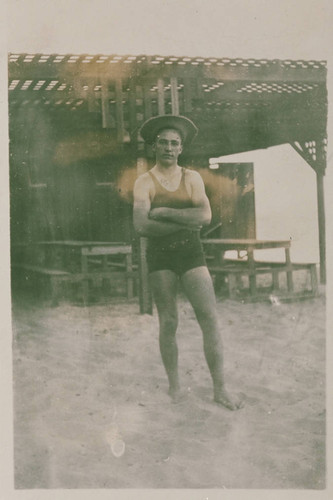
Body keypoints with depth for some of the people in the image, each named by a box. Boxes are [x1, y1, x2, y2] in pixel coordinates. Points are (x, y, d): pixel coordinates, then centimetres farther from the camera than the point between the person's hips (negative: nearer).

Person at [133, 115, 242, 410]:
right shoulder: (144, 182, 0)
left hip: (191, 253, 1)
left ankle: (220, 390, 0)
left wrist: (163, 212, -14)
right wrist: (186, 222, -14)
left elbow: (205, 215, -11)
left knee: (210, 319, -6)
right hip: (159, 257, -1)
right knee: (168, 324, 3)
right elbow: (142, 226, -15)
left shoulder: (192, 178, 6)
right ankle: (175, 387, 17)